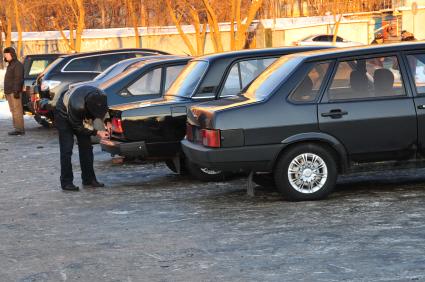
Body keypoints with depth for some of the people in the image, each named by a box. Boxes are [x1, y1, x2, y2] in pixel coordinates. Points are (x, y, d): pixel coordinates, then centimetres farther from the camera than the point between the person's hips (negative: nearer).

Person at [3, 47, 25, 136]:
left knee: (17, 110, -11)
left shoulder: (17, 65, -9)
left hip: (14, 92, -10)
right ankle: (17, 128, 10)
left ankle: (20, 129, -12)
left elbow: (18, 79, -19)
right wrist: (7, 91, 21)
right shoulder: (10, 65, 22)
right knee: (13, 111, 8)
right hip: (9, 92, 10)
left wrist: (16, 91, -25)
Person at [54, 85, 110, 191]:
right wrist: (96, 133, -28)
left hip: (81, 116, 6)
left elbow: (104, 111, -1)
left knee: (86, 146, 3)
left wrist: (107, 122, -14)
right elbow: (78, 127, -25)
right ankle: (66, 182, -6)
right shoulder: (76, 106, -43)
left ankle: (89, 179, 10)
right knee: (66, 149, -11)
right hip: (64, 114, -6)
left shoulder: (102, 97, -28)